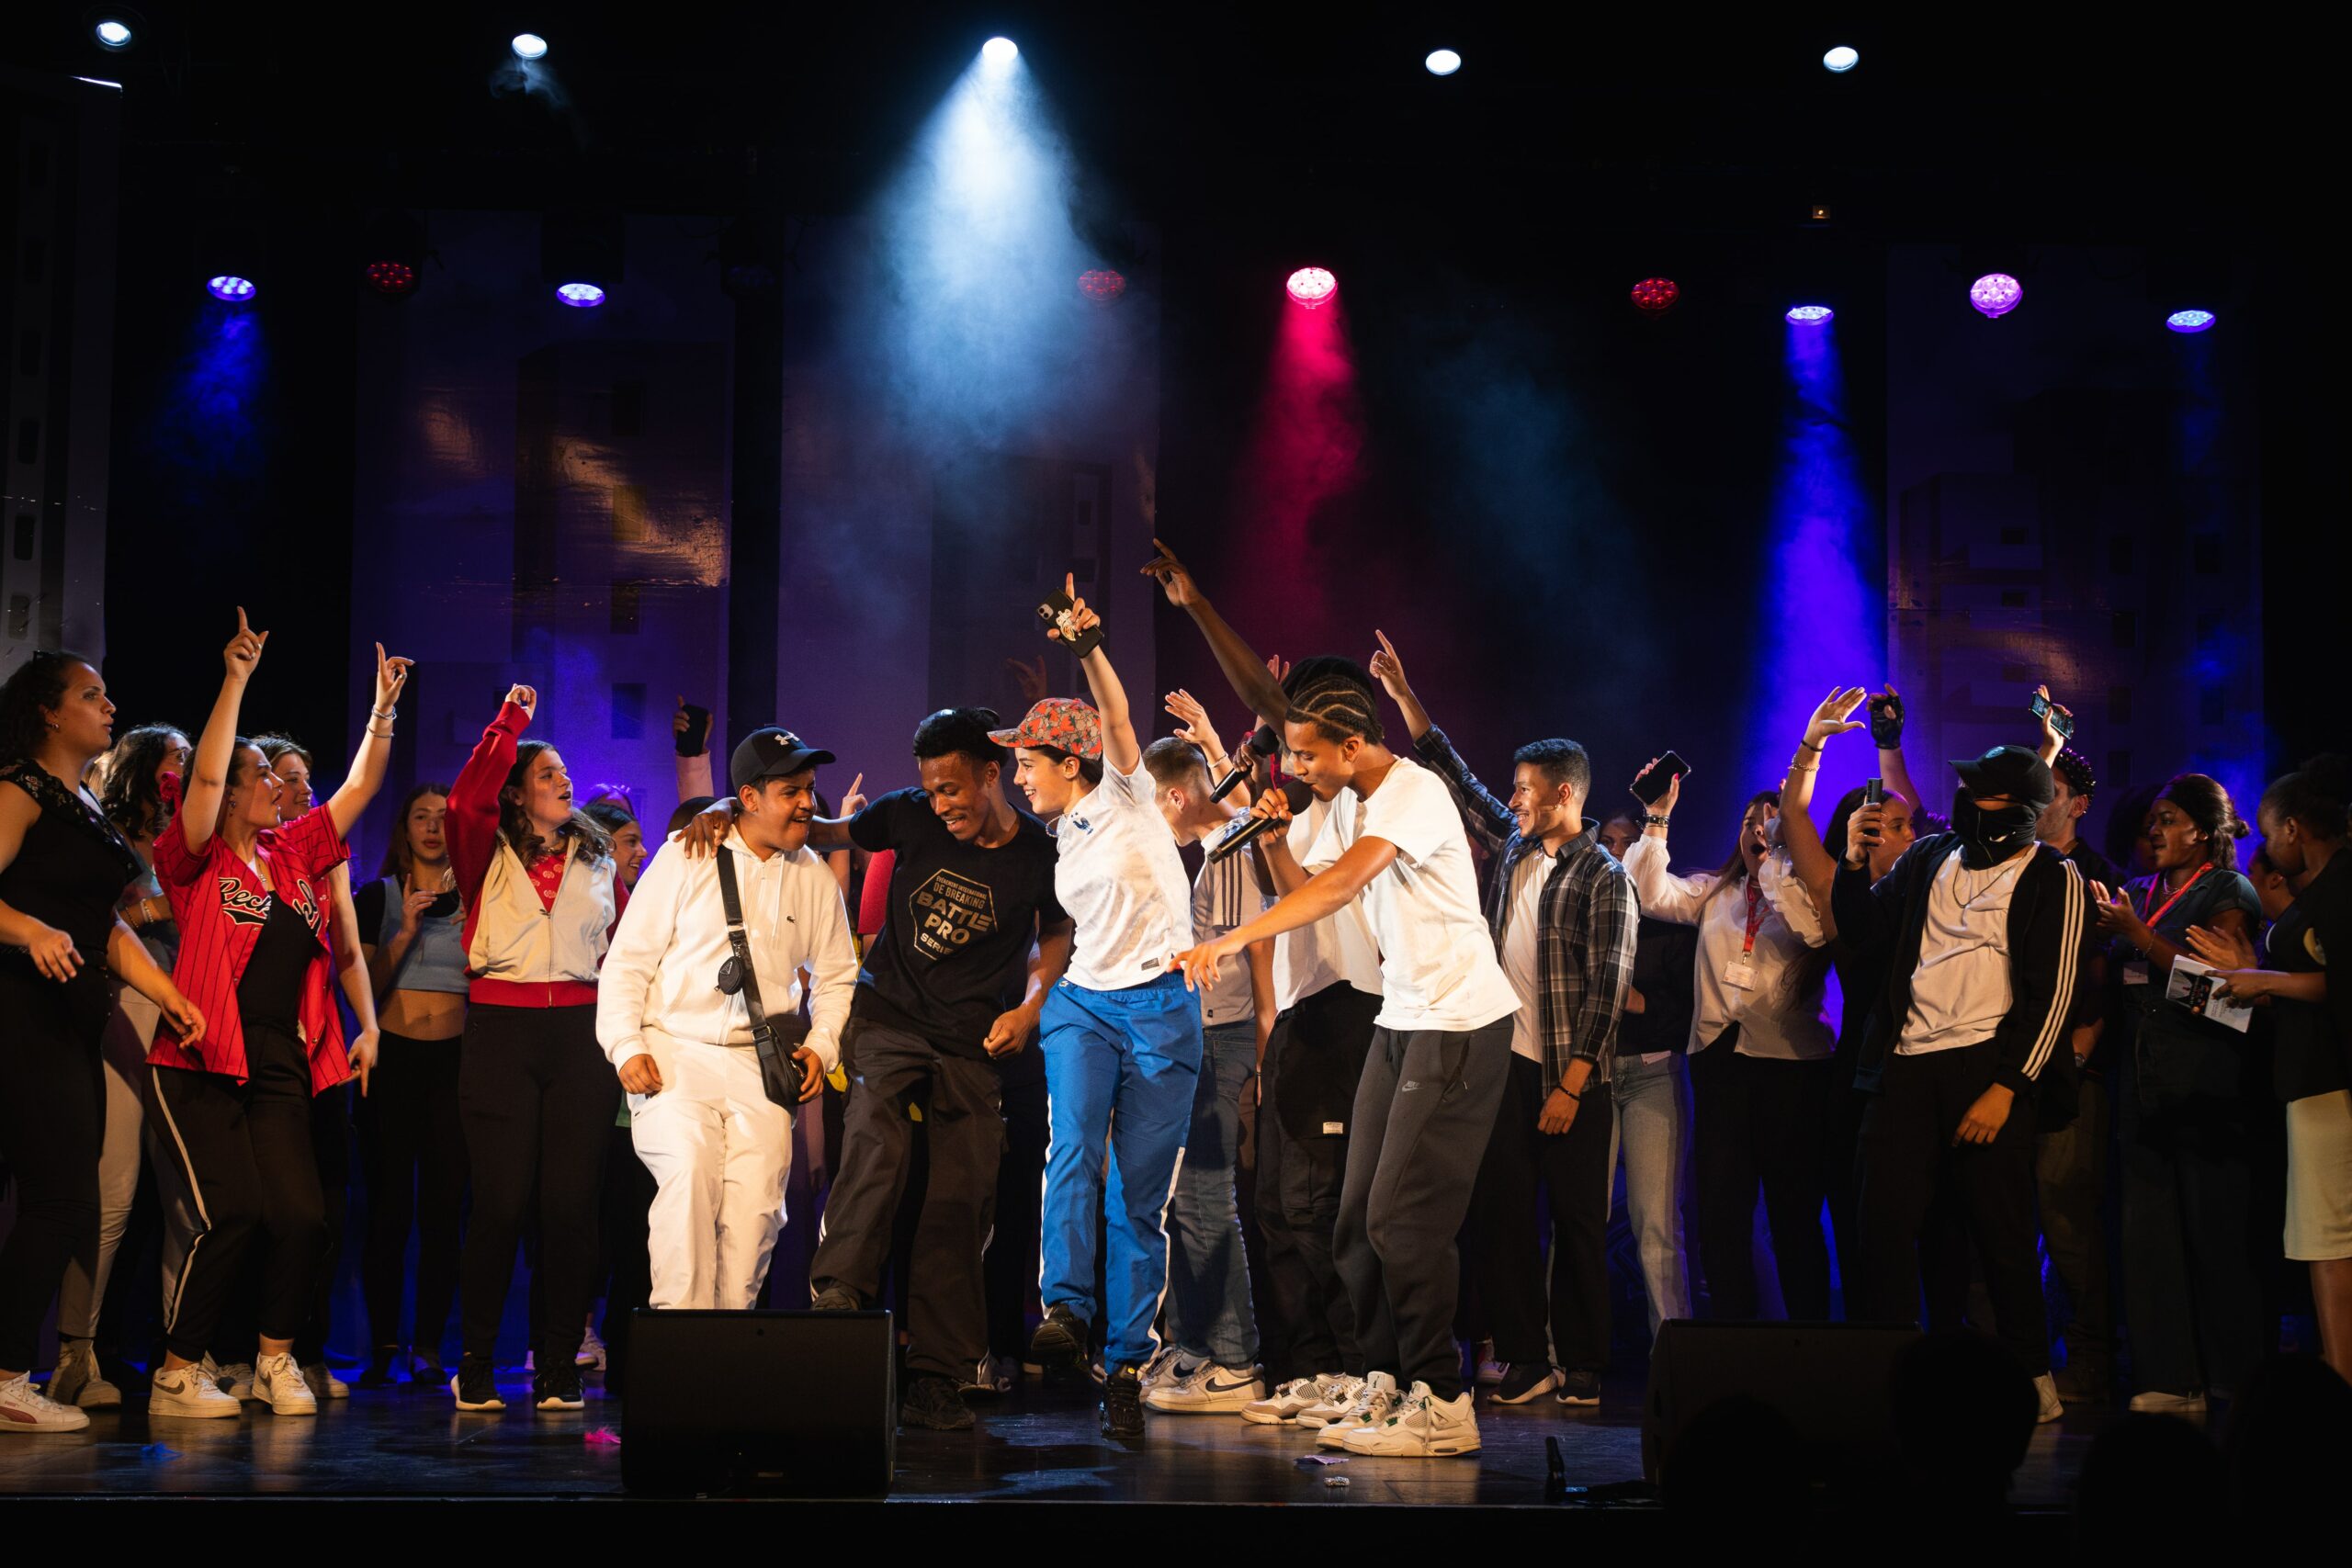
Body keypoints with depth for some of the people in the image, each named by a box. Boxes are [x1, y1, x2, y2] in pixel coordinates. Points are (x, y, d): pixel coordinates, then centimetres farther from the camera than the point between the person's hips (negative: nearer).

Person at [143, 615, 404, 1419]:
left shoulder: (293, 854, 15)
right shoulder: (199, 858, -1)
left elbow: (359, 788, 17)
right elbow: (207, 774, -15)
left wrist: (383, 707, 10)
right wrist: (235, 679, -17)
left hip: (281, 1062, 6)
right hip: (203, 1059, -5)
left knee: (303, 1215, -4)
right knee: (233, 1214, -13)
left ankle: (276, 1359, 14)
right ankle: (178, 1372, 0)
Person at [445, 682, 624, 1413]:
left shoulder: (598, 860, 17)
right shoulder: (489, 853, 8)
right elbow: (465, 801, -12)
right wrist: (509, 722, -3)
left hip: (580, 1031, 3)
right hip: (501, 1030, -2)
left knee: (572, 1201, 0)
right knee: (501, 1199, -6)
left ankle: (558, 1368, 7)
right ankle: (475, 1366, 4)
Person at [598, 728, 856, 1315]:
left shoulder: (816, 878, 12)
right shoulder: (687, 859, 2)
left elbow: (837, 975, 22)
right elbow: (627, 959, 3)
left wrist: (822, 1045, 5)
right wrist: (626, 1047, -7)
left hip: (761, 1063, 3)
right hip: (673, 1054, -3)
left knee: (756, 1206, -13)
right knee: (690, 1168, -26)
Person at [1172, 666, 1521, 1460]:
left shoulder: (1415, 793, -18)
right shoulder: (1346, 804, 12)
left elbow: (1343, 883, -31)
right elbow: (1305, 887, 15)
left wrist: (1235, 939, -37)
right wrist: (1273, 840, -5)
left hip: (1461, 1019, -9)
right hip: (1401, 1016, 9)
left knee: (1404, 1216, -12)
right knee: (1360, 1215, 7)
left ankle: (1440, 1403, -4)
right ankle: (1387, 1384, 16)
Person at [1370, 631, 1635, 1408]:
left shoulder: (1602, 878, -7)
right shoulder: (1514, 847, 11)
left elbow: (1608, 990, -12)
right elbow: (1452, 775, 18)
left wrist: (1571, 1085, -16)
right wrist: (1403, 696, 14)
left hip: (1570, 1078, -6)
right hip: (1505, 1061, 6)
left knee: (1578, 1222, 2)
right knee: (1500, 1214, 3)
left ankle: (1581, 1367, 10)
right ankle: (1524, 1360, 10)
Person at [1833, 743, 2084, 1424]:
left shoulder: (2053, 879, 1)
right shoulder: (1930, 856, 15)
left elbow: (2051, 992, -5)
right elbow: (1864, 933, 15)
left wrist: (2005, 1088, -12)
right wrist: (1856, 864, -2)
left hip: (1985, 1063, -4)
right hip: (1906, 1062, 4)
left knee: (2001, 1228, 0)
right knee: (1882, 1223, 1)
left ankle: (2031, 1374, 13)